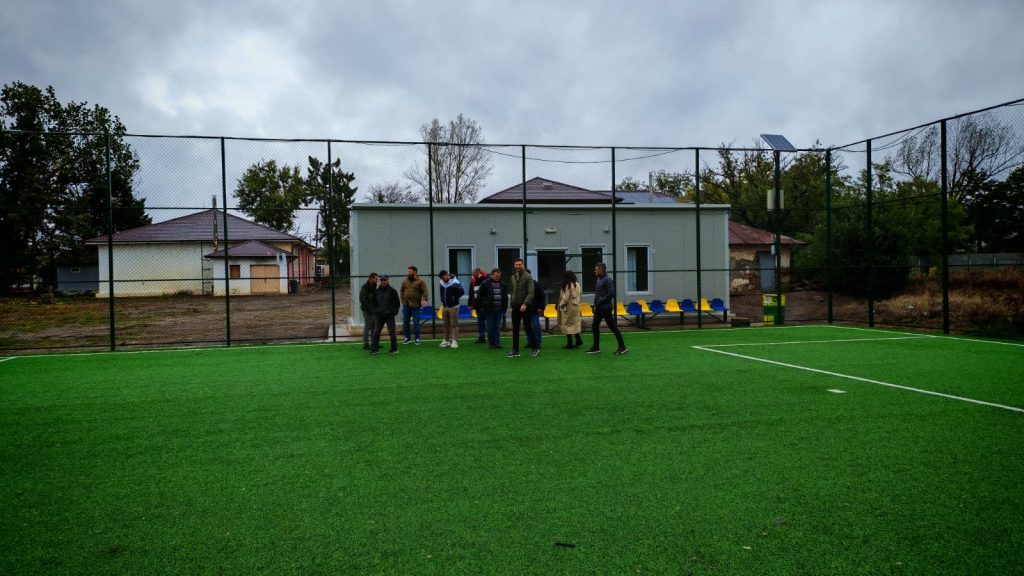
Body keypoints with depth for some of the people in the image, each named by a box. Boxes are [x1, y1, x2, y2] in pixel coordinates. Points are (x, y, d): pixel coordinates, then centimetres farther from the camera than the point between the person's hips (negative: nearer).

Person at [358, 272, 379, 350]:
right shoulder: (365, 288, -14)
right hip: (367, 311, -8)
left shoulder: (374, 287, 13)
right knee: (367, 327, -4)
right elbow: (362, 300, -18)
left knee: (374, 326, 12)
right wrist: (369, 309, -20)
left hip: (373, 310, 8)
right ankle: (365, 344, 1)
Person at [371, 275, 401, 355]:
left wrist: (394, 311, -7)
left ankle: (394, 349, 11)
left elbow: (397, 303, 0)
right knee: (376, 332, 0)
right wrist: (375, 310, 7)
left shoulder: (392, 291, -3)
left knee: (392, 332, 2)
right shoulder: (378, 291, 8)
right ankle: (375, 349, 6)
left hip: (389, 315, -4)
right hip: (379, 315, 4)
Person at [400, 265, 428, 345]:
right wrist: (403, 300, 7)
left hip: (415, 306, -5)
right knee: (405, 322, 8)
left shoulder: (420, 281, -4)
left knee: (416, 323, -1)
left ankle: (417, 339, 8)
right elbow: (402, 291, 17)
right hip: (406, 305, 5)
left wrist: (424, 299, -25)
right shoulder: (405, 281, 11)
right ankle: (407, 338, 20)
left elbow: (424, 291, -10)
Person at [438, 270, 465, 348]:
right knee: (446, 324, 12)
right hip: (445, 306, 7)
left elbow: (462, 291, -19)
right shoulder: (442, 283, 8)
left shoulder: (454, 283, -14)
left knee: (454, 324, -6)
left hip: (453, 306, -7)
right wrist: (442, 299, 10)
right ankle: (446, 340, 19)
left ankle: (454, 341, -5)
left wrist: (455, 298, -15)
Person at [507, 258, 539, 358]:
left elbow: (531, 292, -15)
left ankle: (536, 348, 13)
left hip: (524, 306, -6)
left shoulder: (528, 277, -7)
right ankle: (515, 351, 7)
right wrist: (511, 304, 9)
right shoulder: (513, 277, 13)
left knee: (528, 327, 0)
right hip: (515, 307, 6)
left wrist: (525, 304, -23)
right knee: (515, 329, 4)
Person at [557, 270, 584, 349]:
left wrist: (561, 305, -5)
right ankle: (578, 340, 16)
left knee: (568, 324, 0)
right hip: (576, 306, 8)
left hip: (568, 307, -8)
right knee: (575, 323, 17)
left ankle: (569, 343, 3)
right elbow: (578, 295, 11)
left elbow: (565, 298, -17)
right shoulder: (577, 284, 6)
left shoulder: (568, 285, -19)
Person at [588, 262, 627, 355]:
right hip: (599, 308, 10)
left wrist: (601, 301, -18)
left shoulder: (607, 279, -15)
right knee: (595, 326, 11)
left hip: (605, 308, -10)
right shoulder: (599, 279, 13)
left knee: (612, 327, -4)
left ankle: (622, 347, 4)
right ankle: (596, 347, 19)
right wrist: (596, 304, 9)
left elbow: (611, 294, -22)